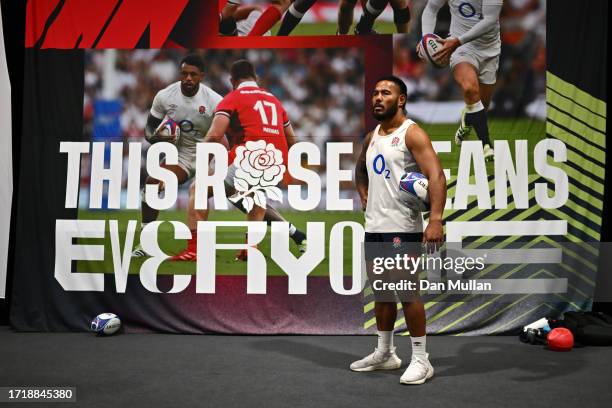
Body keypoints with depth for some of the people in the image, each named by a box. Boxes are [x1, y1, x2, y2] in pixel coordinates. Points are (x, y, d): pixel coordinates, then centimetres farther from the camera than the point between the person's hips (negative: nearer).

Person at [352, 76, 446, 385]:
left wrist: (436, 220, -31)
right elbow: (360, 170, 33)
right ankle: (384, 353, 29)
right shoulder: (371, 137, 14)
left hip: (403, 227, -8)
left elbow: (436, 176, -20)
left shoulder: (412, 133, -9)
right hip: (374, 226, 8)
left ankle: (421, 360, 9)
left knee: (407, 291, -4)